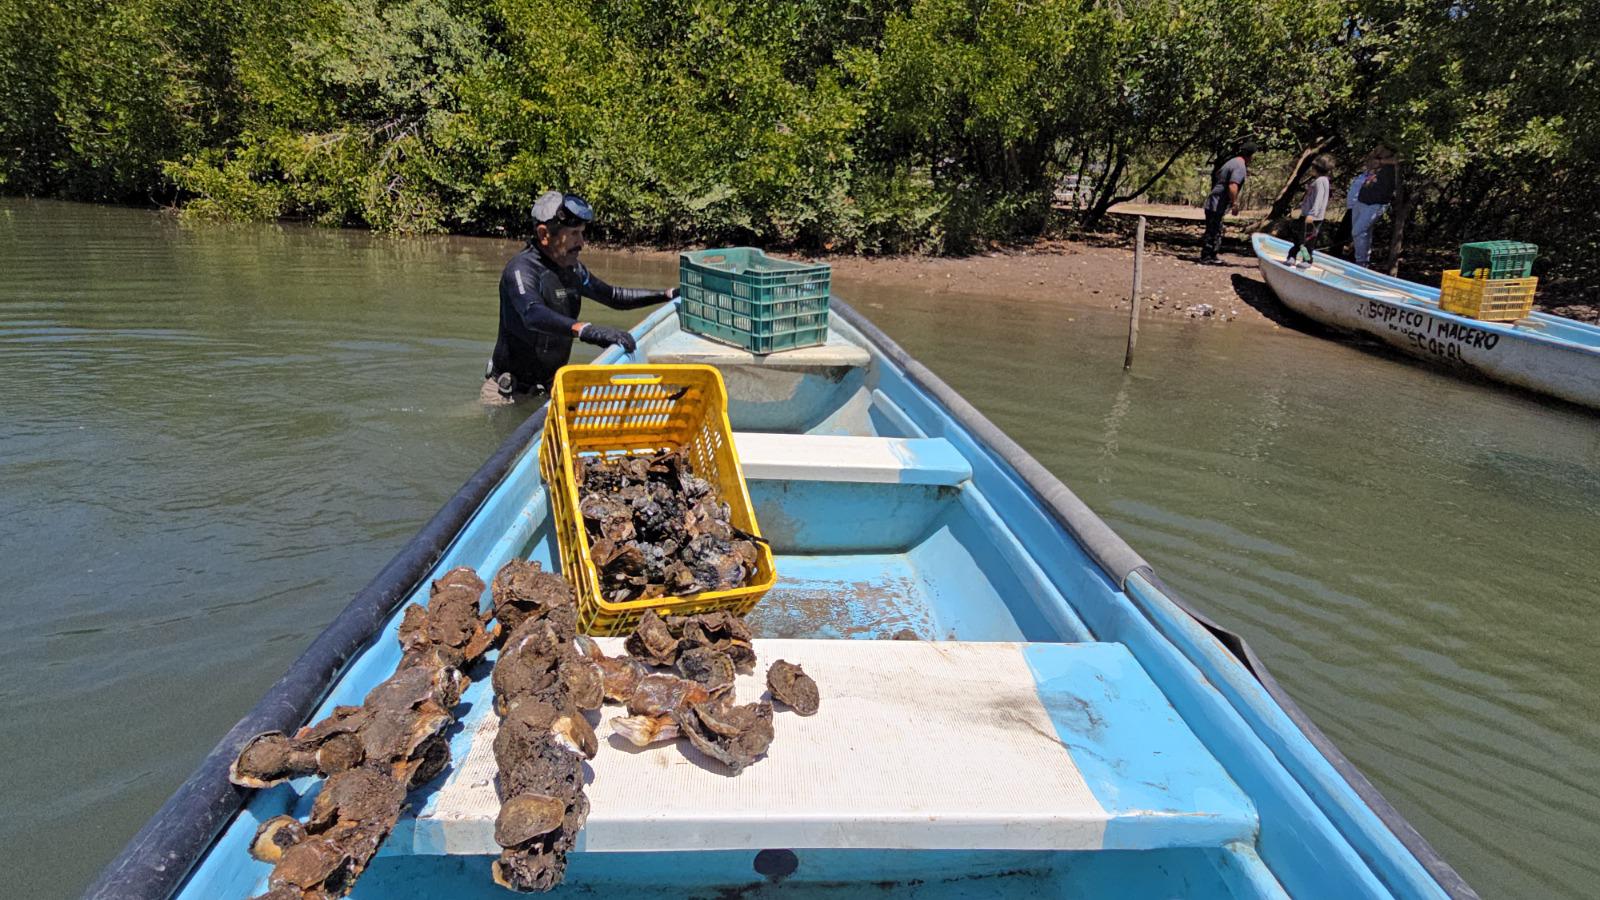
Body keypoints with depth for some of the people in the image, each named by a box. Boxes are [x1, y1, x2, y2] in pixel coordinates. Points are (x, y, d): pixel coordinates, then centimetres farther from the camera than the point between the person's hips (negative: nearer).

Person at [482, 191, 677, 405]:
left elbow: (615, 297, 18)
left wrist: (668, 294, 9)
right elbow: (533, 315, -40)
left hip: (549, 386, 7)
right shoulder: (522, 268, -19)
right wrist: (587, 330, -54)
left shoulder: (572, 269, 5)